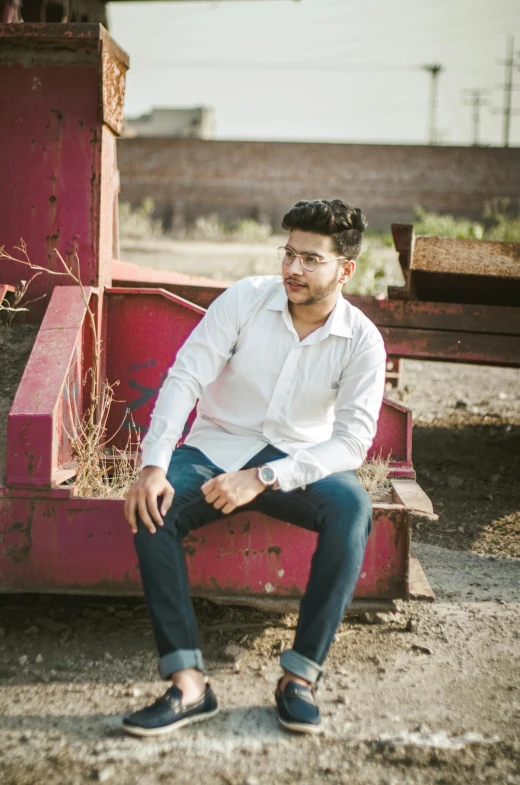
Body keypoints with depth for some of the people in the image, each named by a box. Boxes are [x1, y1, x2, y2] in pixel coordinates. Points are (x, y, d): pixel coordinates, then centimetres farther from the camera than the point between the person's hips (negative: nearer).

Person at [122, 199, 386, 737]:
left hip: (299, 459, 0)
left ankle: (299, 676, -24)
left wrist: (264, 478, -29)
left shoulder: (361, 340, -8)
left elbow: (353, 438, -16)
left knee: (352, 507, -32)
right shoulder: (246, 299, -9)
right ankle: (188, 684, -28)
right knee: (151, 507, -29)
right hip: (215, 448, 1)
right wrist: (154, 466, -29)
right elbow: (185, 377, -15)